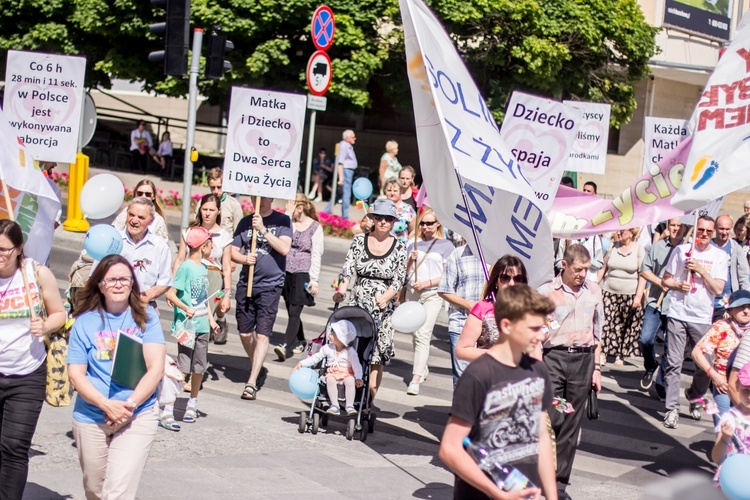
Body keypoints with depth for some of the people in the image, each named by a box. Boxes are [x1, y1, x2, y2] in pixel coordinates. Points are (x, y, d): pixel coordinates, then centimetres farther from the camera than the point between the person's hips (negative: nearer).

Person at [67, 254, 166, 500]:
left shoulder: (145, 318, 3)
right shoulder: (85, 322, 3)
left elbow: (156, 367, -4)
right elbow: (76, 373, 0)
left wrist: (129, 405, -16)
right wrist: (107, 405, -15)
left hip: (138, 417, -2)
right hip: (91, 418, 2)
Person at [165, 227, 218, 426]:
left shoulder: (204, 268, 12)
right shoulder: (186, 267, -12)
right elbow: (170, 294, -16)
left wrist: (211, 319, 17)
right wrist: (186, 308, -27)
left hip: (202, 326, 8)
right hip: (186, 326, -8)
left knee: (199, 368, 14)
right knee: (183, 368, -11)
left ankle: (192, 405, 30)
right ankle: (167, 411, -10)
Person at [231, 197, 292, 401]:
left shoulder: (282, 221, 1)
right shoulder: (246, 222, 11)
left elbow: (284, 248, -12)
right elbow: (233, 251, 12)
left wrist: (263, 230, -16)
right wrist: (244, 258, -9)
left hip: (270, 285, -4)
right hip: (246, 283, 4)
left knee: (263, 334, -9)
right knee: (245, 333, 9)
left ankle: (251, 382, -11)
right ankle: (256, 367, 33)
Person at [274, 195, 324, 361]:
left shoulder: (315, 227, -5)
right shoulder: (290, 222, 9)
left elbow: (316, 255, -7)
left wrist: (314, 280, -10)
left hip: (303, 275, -5)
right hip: (287, 273, 5)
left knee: (294, 312, -12)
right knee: (291, 311, 12)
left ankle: (287, 346, -18)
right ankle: (300, 341, 29)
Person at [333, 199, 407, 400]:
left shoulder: (399, 248, 2)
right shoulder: (359, 241, 5)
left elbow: (399, 279, -4)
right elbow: (348, 268, -2)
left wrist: (386, 297, -22)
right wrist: (342, 290, -21)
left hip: (384, 308, -1)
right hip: (357, 306, 1)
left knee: (376, 357, -4)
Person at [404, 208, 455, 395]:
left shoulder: (446, 245, 1)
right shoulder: (414, 245, 13)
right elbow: (405, 272, 12)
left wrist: (427, 283, -13)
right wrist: (411, 260, -7)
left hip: (433, 294, -5)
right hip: (412, 292, 5)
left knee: (423, 335, -14)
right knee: (416, 334, 10)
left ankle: (416, 379, -19)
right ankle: (422, 368, 28)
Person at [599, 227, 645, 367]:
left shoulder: (639, 249, -1)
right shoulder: (613, 247, 9)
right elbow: (604, 269, 14)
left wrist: (639, 295, -10)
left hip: (630, 296, -2)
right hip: (609, 293, 2)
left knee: (624, 326, 1)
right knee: (605, 323, -8)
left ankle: (620, 355, 10)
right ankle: (602, 353, -6)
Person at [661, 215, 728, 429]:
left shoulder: (719, 256, 4)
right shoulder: (681, 250, 5)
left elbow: (718, 289, -4)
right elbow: (665, 280, 9)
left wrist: (701, 270, -14)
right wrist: (678, 285, -11)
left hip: (702, 318, 0)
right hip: (677, 314, 0)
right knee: (674, 363, -4)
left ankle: (694, 397, 27)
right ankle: (672, 409, -1)